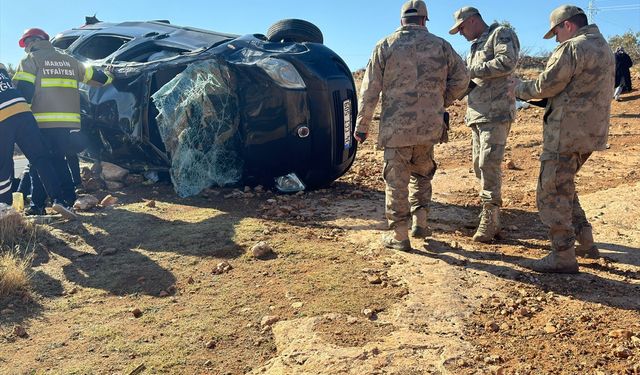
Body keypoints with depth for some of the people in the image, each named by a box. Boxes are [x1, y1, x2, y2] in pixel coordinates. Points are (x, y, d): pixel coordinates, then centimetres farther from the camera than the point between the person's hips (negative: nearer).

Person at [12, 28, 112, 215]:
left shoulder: (31, 59, 3)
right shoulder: (69, 61, 18)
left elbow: (23, 90, -8)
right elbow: (95, 76, 26)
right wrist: (108, 78, 45)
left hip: (42, 122, -4)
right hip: (69, 122, 5)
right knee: (58, 160, 14)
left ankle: (37, 205, 1)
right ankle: (68, 199, 8)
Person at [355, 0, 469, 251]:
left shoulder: (385, 46, 0)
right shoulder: (440, 45, 6)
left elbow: (370, 90, -3)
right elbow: (461, 79, 6)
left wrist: (361, 126, 2)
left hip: (396, 127, -2)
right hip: (429, 126, 3)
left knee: (397, 180, 5)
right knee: (422, 173, 23)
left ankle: (400, 236, 10)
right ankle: (420, 222, 19)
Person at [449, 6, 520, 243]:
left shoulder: (501, 34, 0)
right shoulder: (475, 46, 27)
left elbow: (507, 62, -17)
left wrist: (473, 71, -14)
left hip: (496, 114, -9)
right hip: (477, 115, 9)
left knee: (489, 164, -15)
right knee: (480, 166, 7)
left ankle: (489, 221, -10)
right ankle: (493, 222, 14)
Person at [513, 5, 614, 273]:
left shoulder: (573, 47, -13)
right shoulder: (603, 47, 19)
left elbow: (546, 86, -13)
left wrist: (520, 88, 6)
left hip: (567, 131, -10)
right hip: (590, 131, 10)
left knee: (552, 192, -3)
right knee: (563, 186, 21)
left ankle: (563, 257, 1)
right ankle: (585, 243, 26)